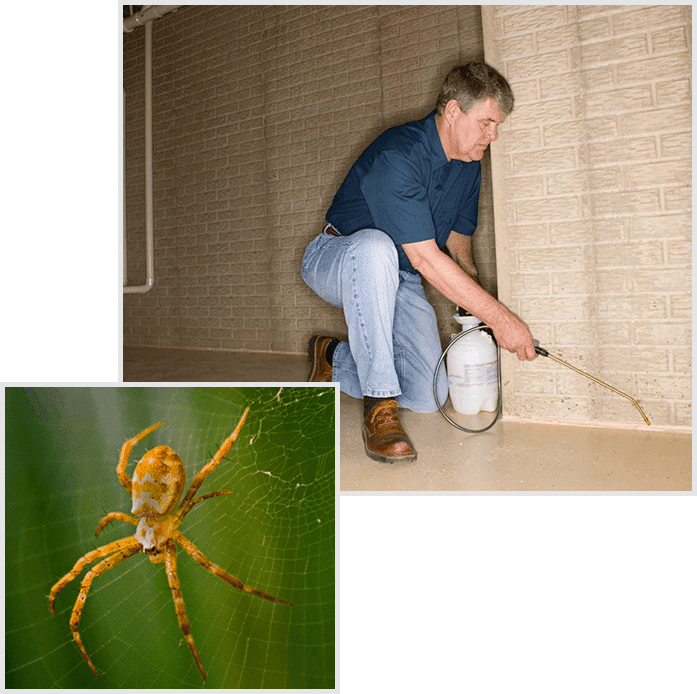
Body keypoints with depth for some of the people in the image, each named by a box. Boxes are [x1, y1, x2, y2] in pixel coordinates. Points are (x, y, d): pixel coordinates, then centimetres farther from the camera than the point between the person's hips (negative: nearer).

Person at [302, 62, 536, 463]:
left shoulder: (469, 166, 1)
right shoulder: (396, 155, -26)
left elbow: (459, 243, 9)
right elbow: (424, 258, -31)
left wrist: (477, 317, -5)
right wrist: (498, 317, -30)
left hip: (397, 280, 6)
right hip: (338, 261, -6)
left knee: (429, 397, -7)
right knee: (376, 246, -44)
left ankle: (336, 359, 18)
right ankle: (380, 407, -32)